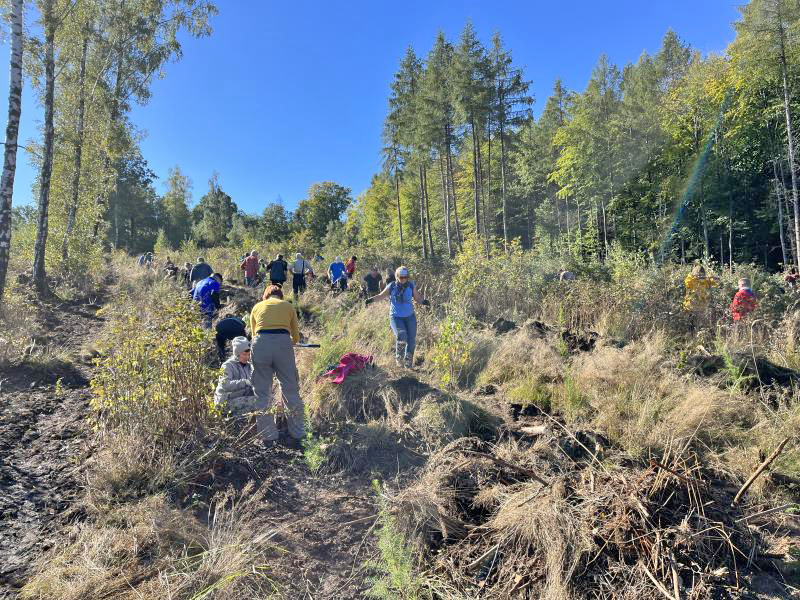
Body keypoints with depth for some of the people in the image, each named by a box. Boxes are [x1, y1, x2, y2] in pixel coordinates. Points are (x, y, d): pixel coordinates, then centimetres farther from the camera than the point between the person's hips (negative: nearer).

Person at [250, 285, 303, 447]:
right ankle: (297, 436, 14)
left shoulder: (257, 307, 23)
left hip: (261, 344, 1)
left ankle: (269, 438, 14)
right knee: (291, 390, 9)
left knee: (262, 392, 11)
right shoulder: (288, 306, 20)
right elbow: (296, 337, 21)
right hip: (283, 343, 0)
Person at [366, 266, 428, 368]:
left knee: (411, 340, 4)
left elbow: (417, 297, 4)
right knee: (401, 337, -22)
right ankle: (399, 356, 5)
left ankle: (408, 361, 25)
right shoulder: (391, 287, -5)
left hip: (410, 317, 3)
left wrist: (423, 301, -16)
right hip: (396, 317, -2)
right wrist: (371, 299, -8)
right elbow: (381, 296, 6)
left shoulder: (411, 286, -2)